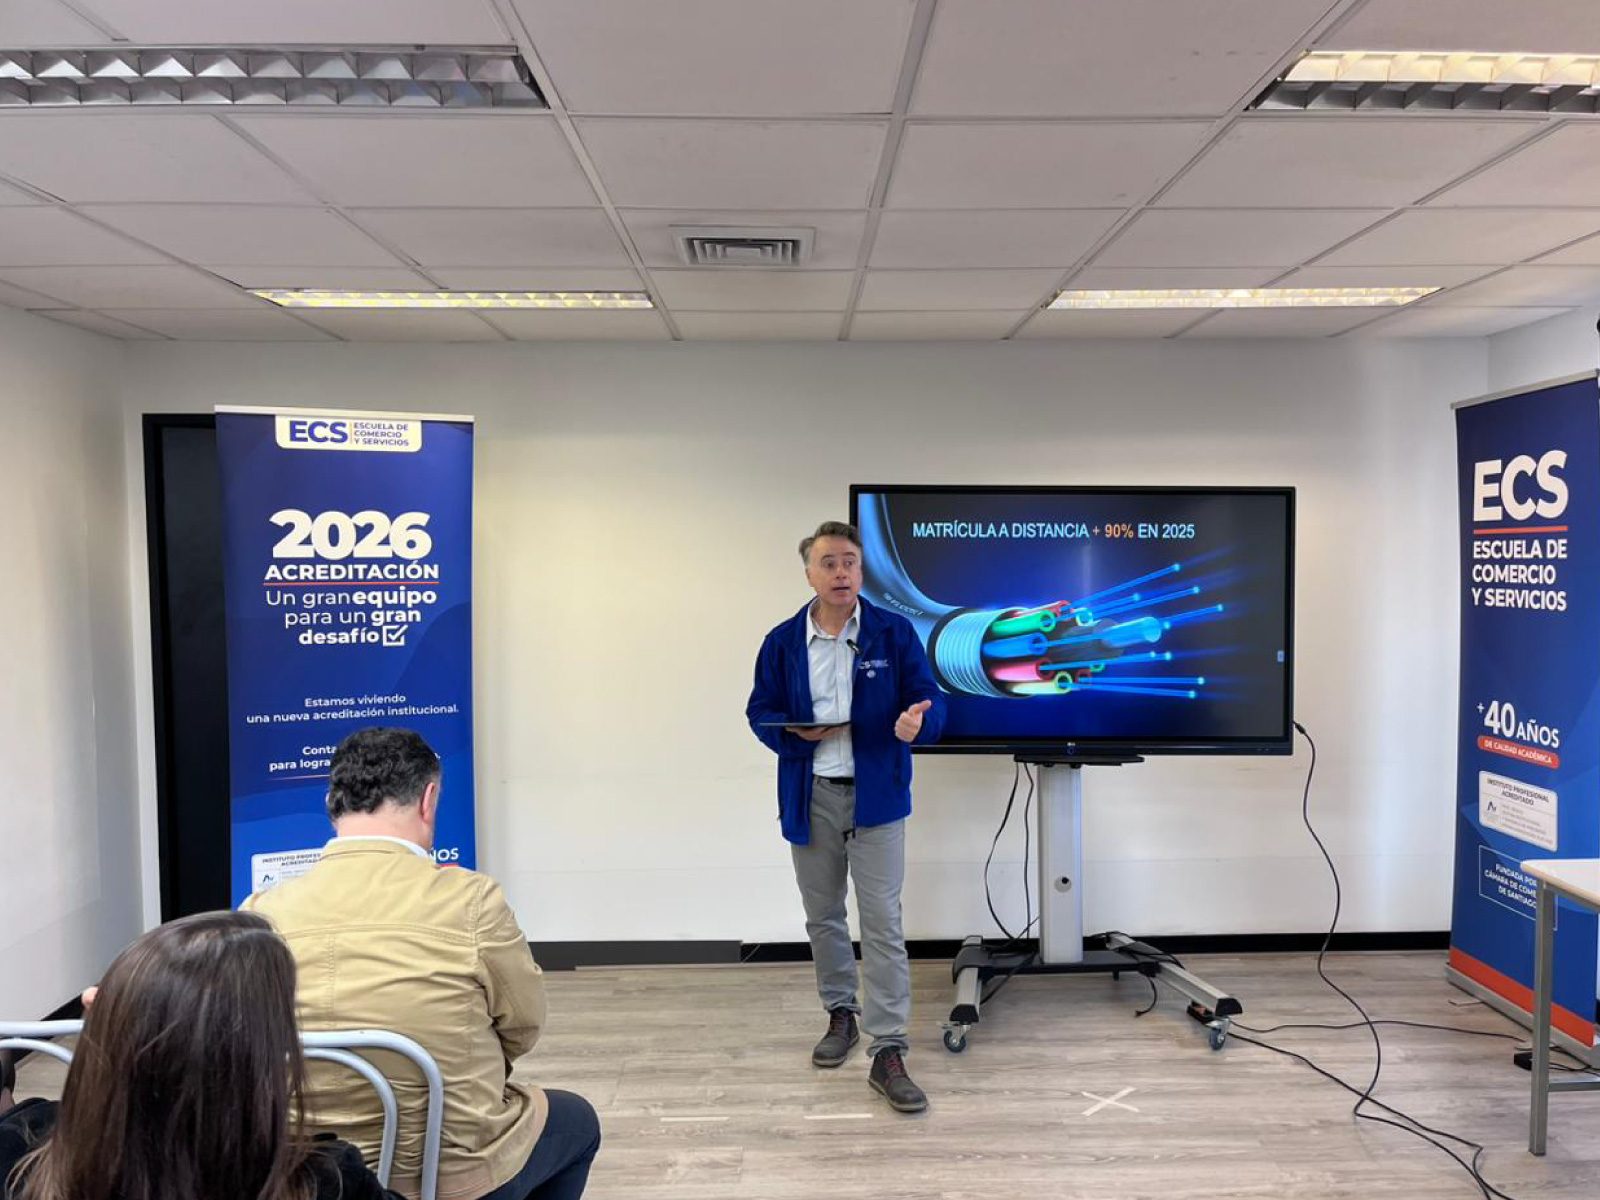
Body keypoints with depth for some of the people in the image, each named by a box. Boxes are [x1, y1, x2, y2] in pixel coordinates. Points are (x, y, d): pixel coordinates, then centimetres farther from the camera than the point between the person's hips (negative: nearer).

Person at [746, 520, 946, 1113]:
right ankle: (841, 1013, 37)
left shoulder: (894, 633, -4)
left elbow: (929, 701, -4)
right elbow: (760, 712, 6)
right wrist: (794, 733, -15)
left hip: (875, 796, -2)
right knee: (822, 917, 16)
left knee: (882, 923, -4)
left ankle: (888, 1052, 3)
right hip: (810, 798, 3)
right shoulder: (782, 642, 0)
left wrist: (917, 721, -28)